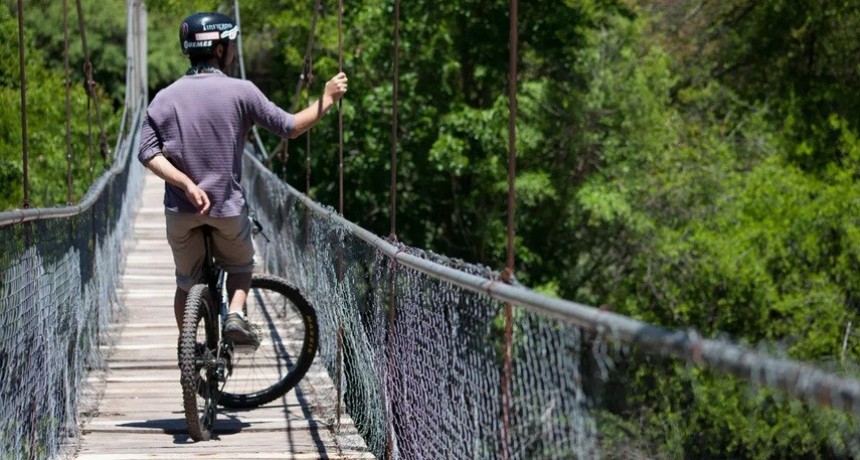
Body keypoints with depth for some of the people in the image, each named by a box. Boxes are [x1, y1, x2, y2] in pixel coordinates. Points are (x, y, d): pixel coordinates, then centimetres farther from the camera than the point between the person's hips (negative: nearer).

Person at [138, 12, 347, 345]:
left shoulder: (165, 98, -2)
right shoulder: (240, 91, -9)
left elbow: (149, 154, -11)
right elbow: (290, 127, -5)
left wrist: (187, 184, -15)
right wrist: (326, 100, 6)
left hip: (180, 210, 2)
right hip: (227, 207, -2)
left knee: (187, 282, 20)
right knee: (241, 267, 25)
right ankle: (235, 315, -1)